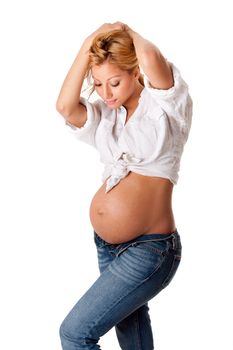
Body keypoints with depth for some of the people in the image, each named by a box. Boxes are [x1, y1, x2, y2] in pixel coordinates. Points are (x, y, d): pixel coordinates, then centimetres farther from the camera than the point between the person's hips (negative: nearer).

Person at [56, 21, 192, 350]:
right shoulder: (105, 114, 8)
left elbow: (152, 58, -30)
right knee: (128, 319, 26)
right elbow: (65, 106, -11)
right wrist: (88, 44, -11)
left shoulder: (165, 105, -10)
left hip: (148, 250, -8)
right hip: (107, 246, 8)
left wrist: (128, 31, -8)